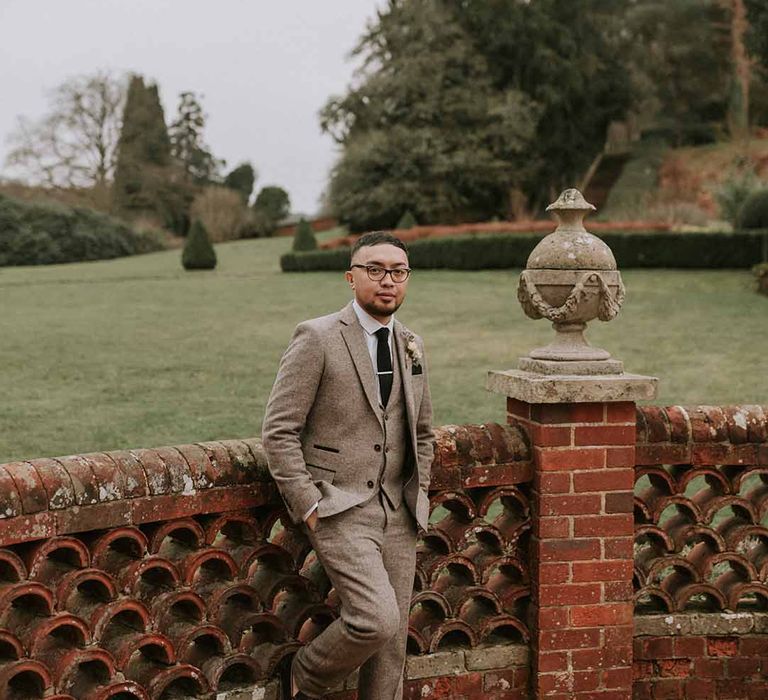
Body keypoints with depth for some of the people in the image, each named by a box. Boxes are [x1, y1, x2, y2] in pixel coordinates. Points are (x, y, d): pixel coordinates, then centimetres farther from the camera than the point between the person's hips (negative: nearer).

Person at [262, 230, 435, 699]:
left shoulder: (411, 346, 11)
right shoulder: (317, 339, -9)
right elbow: (279, 431, -10)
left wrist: (418, 497, 12)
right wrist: (308, 506, -13)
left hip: (398, 512, 6)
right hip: (339, 508, -6)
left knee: (393, 643, 7)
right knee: (377, 620, -19)